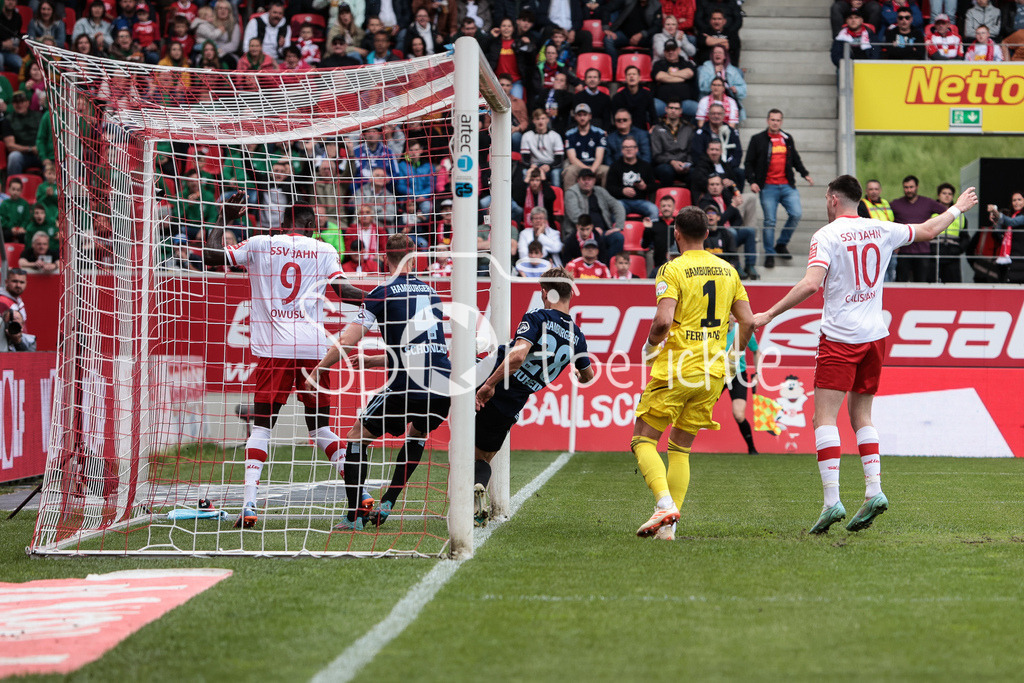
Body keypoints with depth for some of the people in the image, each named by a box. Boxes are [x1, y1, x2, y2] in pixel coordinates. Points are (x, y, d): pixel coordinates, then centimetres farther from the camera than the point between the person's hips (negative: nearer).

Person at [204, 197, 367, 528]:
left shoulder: (259, 245, 6)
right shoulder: (324, 250, 8)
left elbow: (211, 255, 6)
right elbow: (343, 291, 0)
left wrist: (224, 219, 17)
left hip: (274, 348, -2)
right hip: (314, 348, 2)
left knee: (261, 427, 0)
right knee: (321, 429, 12)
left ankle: (249, 506, -14)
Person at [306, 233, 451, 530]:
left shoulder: (383, 292, 2)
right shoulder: (429, 291, 20)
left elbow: (348, 341, -4)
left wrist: (317, 371, 8)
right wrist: (372, 361, 37)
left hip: (407, 387, -6)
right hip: (443, 387, 6)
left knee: (357, 438, 10)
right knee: (416, 436, 33)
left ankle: (355, 516, 2)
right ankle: (386, 505, 25)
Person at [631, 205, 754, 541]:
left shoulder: (673, 270, -8)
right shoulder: (728, 271, 10)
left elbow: (663, 320, -20)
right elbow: (747, 321, 8)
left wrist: (650, 346, -1)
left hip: (675, 371, -6)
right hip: (712, 373, 6)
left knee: (643, 439, 2)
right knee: (681, 447, 14)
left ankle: (665, 503, -20)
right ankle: (669, 524, 7)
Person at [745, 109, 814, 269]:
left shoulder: (787, 139, 15)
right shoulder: (758, 140, 4)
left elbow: (796, 160, 26)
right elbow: (749, 163, 5)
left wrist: (805, 174, 15)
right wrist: (752, 181, -7)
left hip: (787, 186, 3)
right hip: (768, 188, -3)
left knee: (796, 214, -11)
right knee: (769, 221, -3)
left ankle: (781, 244, 9)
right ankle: (769, 254, 9)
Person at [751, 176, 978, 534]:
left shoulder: (826, 236, -8)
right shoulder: (881, 230, 7)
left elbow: (811, 283, -21)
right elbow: (928, 230, 22)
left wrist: (768, 315, -17)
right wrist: (957, 209, 39)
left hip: (839, 338, -6)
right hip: (875, 334, 6)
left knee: (825, 417, -6)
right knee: (861, 415, 15)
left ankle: (832, 499, -18)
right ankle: (874, 491, 3)